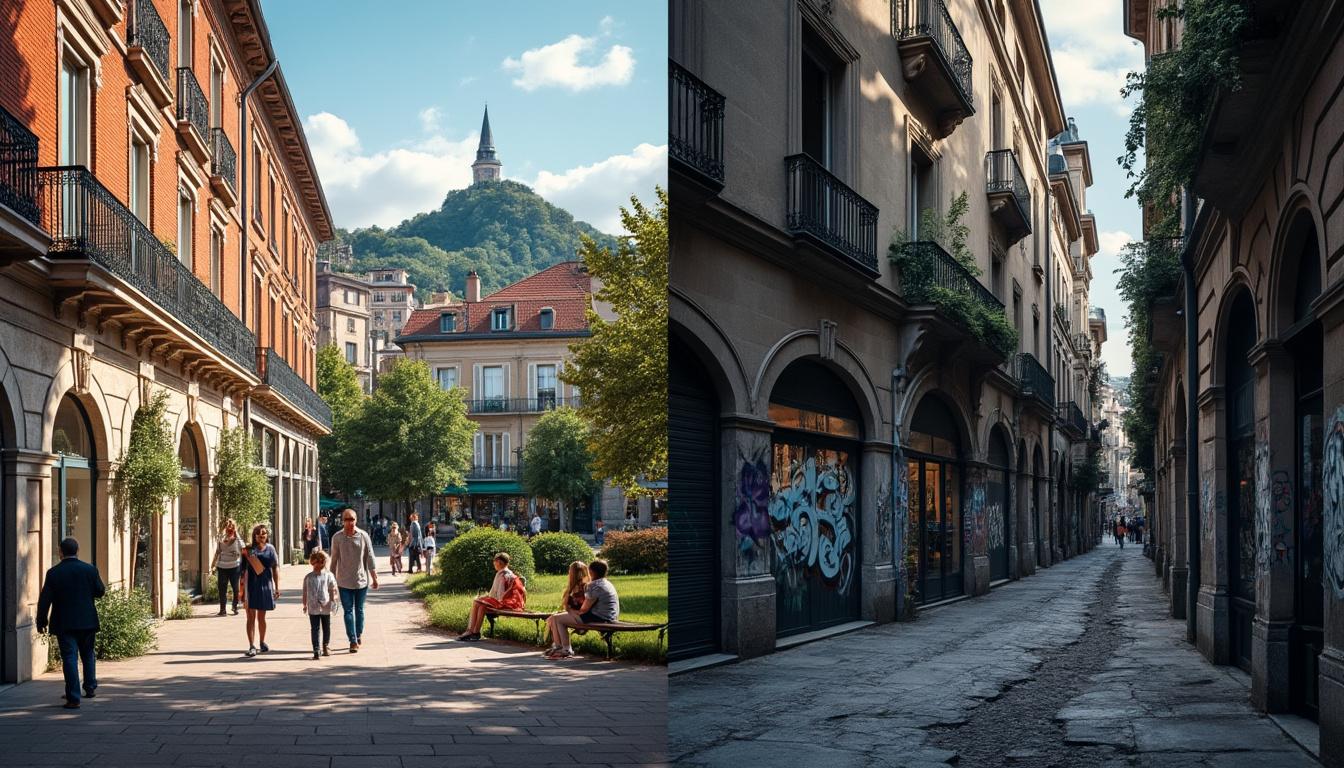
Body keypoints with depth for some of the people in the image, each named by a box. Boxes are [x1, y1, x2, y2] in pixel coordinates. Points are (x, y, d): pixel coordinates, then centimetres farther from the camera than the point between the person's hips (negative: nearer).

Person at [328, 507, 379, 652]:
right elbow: (334, 559, 3)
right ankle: (353, 641, -3)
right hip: (344, 581, 0)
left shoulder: (363, 536, -4)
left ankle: (359, 634, 29)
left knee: (359, 610, 11)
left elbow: (370, 557, 1)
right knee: (348, 611, -2)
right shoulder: (337, 537, -4)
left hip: (362, 580, 0)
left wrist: (374, 577, 1)